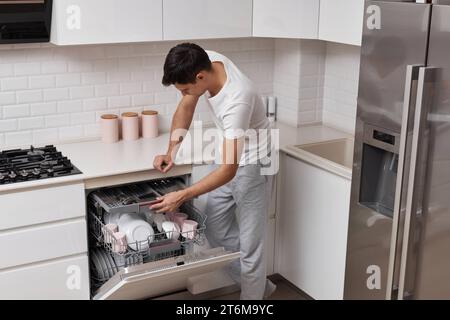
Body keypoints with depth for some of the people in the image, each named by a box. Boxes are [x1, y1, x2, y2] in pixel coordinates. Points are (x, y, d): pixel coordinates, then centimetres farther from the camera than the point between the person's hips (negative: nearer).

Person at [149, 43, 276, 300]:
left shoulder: (237, 100, -37)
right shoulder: (205, 61, -14)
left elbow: (229, 169, -35)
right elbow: (186, 108, 3)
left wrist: (182, 196, -32)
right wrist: (172, 152, -5)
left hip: (251, 164, -8)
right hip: (230, 159, 8)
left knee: (249, 242, -1)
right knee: (216, 232, 13)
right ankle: (259, 285, 29)